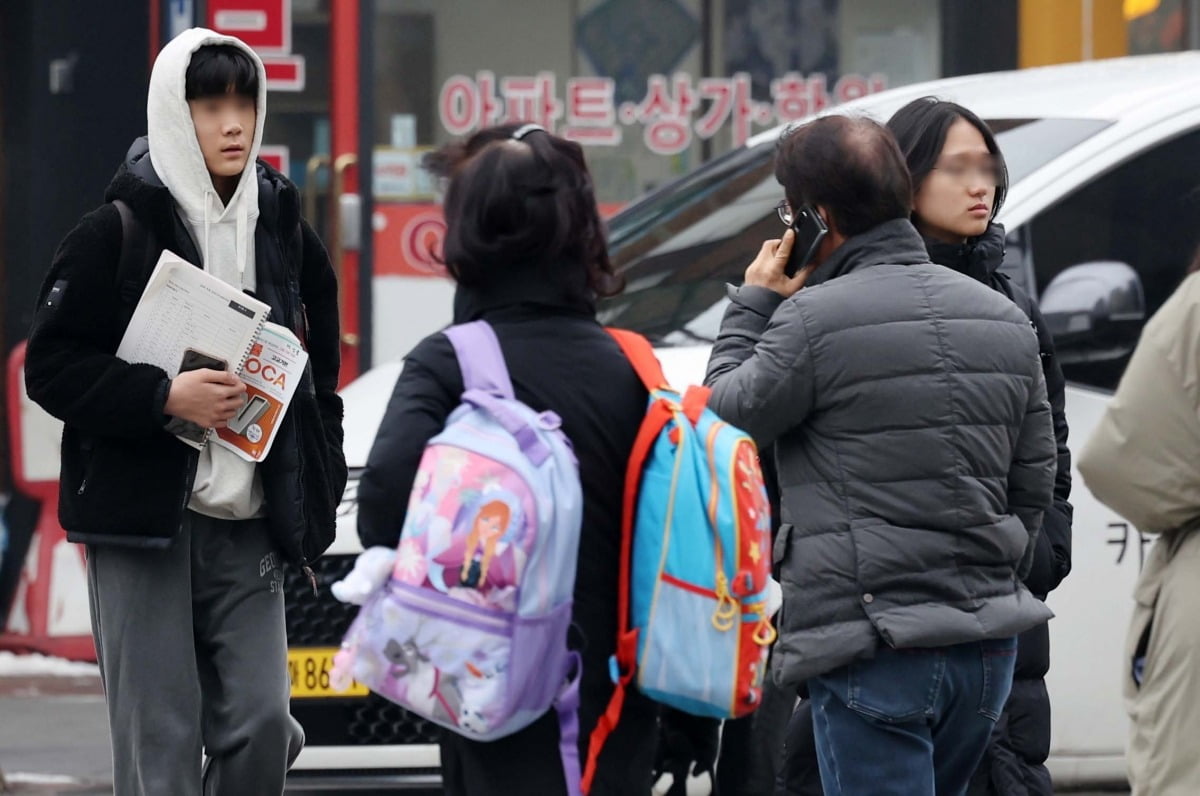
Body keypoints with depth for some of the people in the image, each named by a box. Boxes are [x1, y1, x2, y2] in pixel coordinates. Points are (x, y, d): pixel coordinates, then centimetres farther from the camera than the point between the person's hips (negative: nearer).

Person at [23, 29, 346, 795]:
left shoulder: (285, 233, 9)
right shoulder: (118, 233, -5)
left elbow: (318, 373, 19)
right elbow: (51, 365, -7)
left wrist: (317, 493, 9)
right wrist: (166, 396, -20)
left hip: (249, 526, 4)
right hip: (144, 518, -4)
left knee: (261, 722, -3)